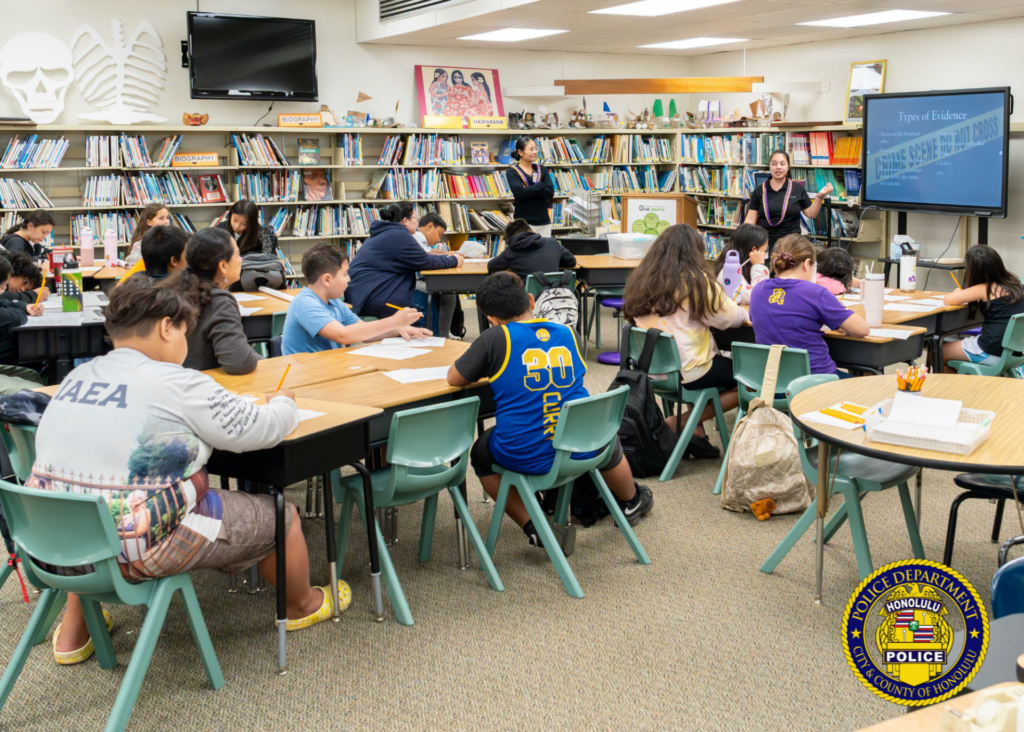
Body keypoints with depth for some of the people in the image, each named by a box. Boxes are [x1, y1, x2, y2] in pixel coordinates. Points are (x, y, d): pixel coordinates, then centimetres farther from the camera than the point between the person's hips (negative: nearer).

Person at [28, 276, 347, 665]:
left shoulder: (77, 376, 5)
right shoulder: (177, 384, -16)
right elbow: (260, 430, -10)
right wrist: (284, 404, 14)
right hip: (140, 551, -7)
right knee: (281, 515, 10)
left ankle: (73, 635, 43)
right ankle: (302, 606, 40)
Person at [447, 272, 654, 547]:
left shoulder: (496, 338, -10)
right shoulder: (568, 333, 4)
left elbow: (454, 378, -1)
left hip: (523, 457, -3)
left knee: (481, 456, 29)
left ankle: (532, 527, 18)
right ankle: (632, 503, 61)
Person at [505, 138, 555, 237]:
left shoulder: (542, 169, 12)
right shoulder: (512, 172, 1)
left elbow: (550, 192, -1)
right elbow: (519, 192, -15)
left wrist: (528, 191, -11)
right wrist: (540, 185, -5)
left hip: (544, 222, 4)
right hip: (523, 222, -4)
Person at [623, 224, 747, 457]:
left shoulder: (640, 280, 3)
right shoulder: (697, 281, -13)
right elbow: (731, 318, -5)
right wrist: (743, 312, 21)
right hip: (687, 371, -7)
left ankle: (697, 433, 16)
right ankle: (680, 422, 0)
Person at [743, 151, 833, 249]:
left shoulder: (798, 189, 8)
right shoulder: (759, 191, 7)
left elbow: (811, 213, 9)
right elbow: (750, 219, 4)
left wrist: (820, 196, -5)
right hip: (763, 240, 0)